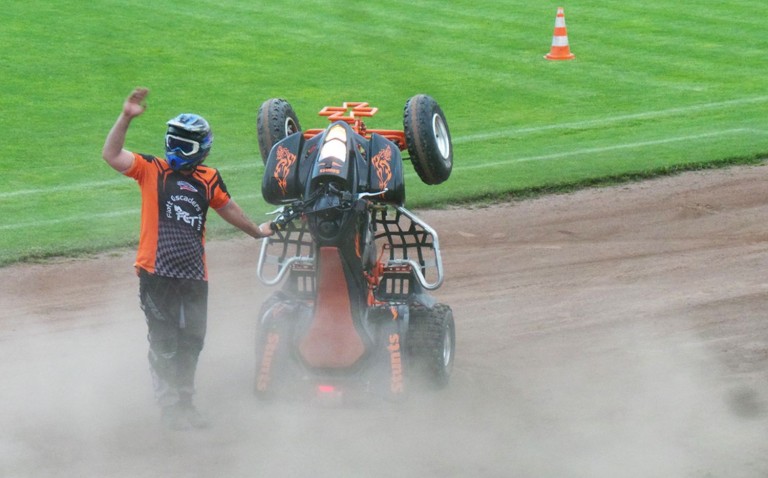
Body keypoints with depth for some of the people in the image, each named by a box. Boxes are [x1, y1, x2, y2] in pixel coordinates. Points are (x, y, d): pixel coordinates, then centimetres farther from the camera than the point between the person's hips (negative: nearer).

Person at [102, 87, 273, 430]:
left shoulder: (208, 179, 10)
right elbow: (111, 155, -14)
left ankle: (184, 402, 27)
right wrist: (126, 118, -24)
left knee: (191, 342, 12)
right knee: (164, 342, 1)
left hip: (194, 274, 4)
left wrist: (256, 231, 40)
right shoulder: (152, 170, -1)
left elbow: (227, 208, 27)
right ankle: (169, 406, 9)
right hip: (156, 271, -4)